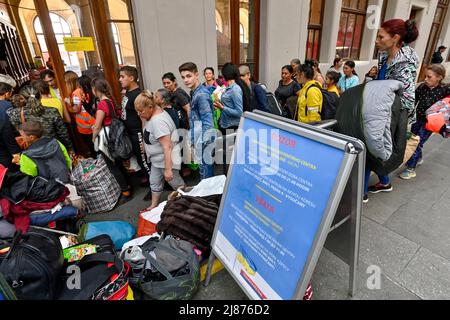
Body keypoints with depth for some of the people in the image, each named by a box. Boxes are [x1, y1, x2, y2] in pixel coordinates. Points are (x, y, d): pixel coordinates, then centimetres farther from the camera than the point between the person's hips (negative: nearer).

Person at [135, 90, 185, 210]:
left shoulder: (158, 121, -29)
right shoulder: (154, 114, 2)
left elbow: (167, 146, -32)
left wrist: (168, 169, -31)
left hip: (167, 159, -10)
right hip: (157, 159, 10)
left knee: (176, 184, 8)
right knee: (154, 182, 19)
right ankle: (154, 206, 35)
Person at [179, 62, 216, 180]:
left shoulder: (201, 94, -18)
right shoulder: (195, 92, 11)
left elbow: (207, 121, -21)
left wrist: (204, 142, -20)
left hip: (204, 137, -9)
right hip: (199, 136, 9)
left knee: (205, 167, 2)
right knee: (207, 164, 19)